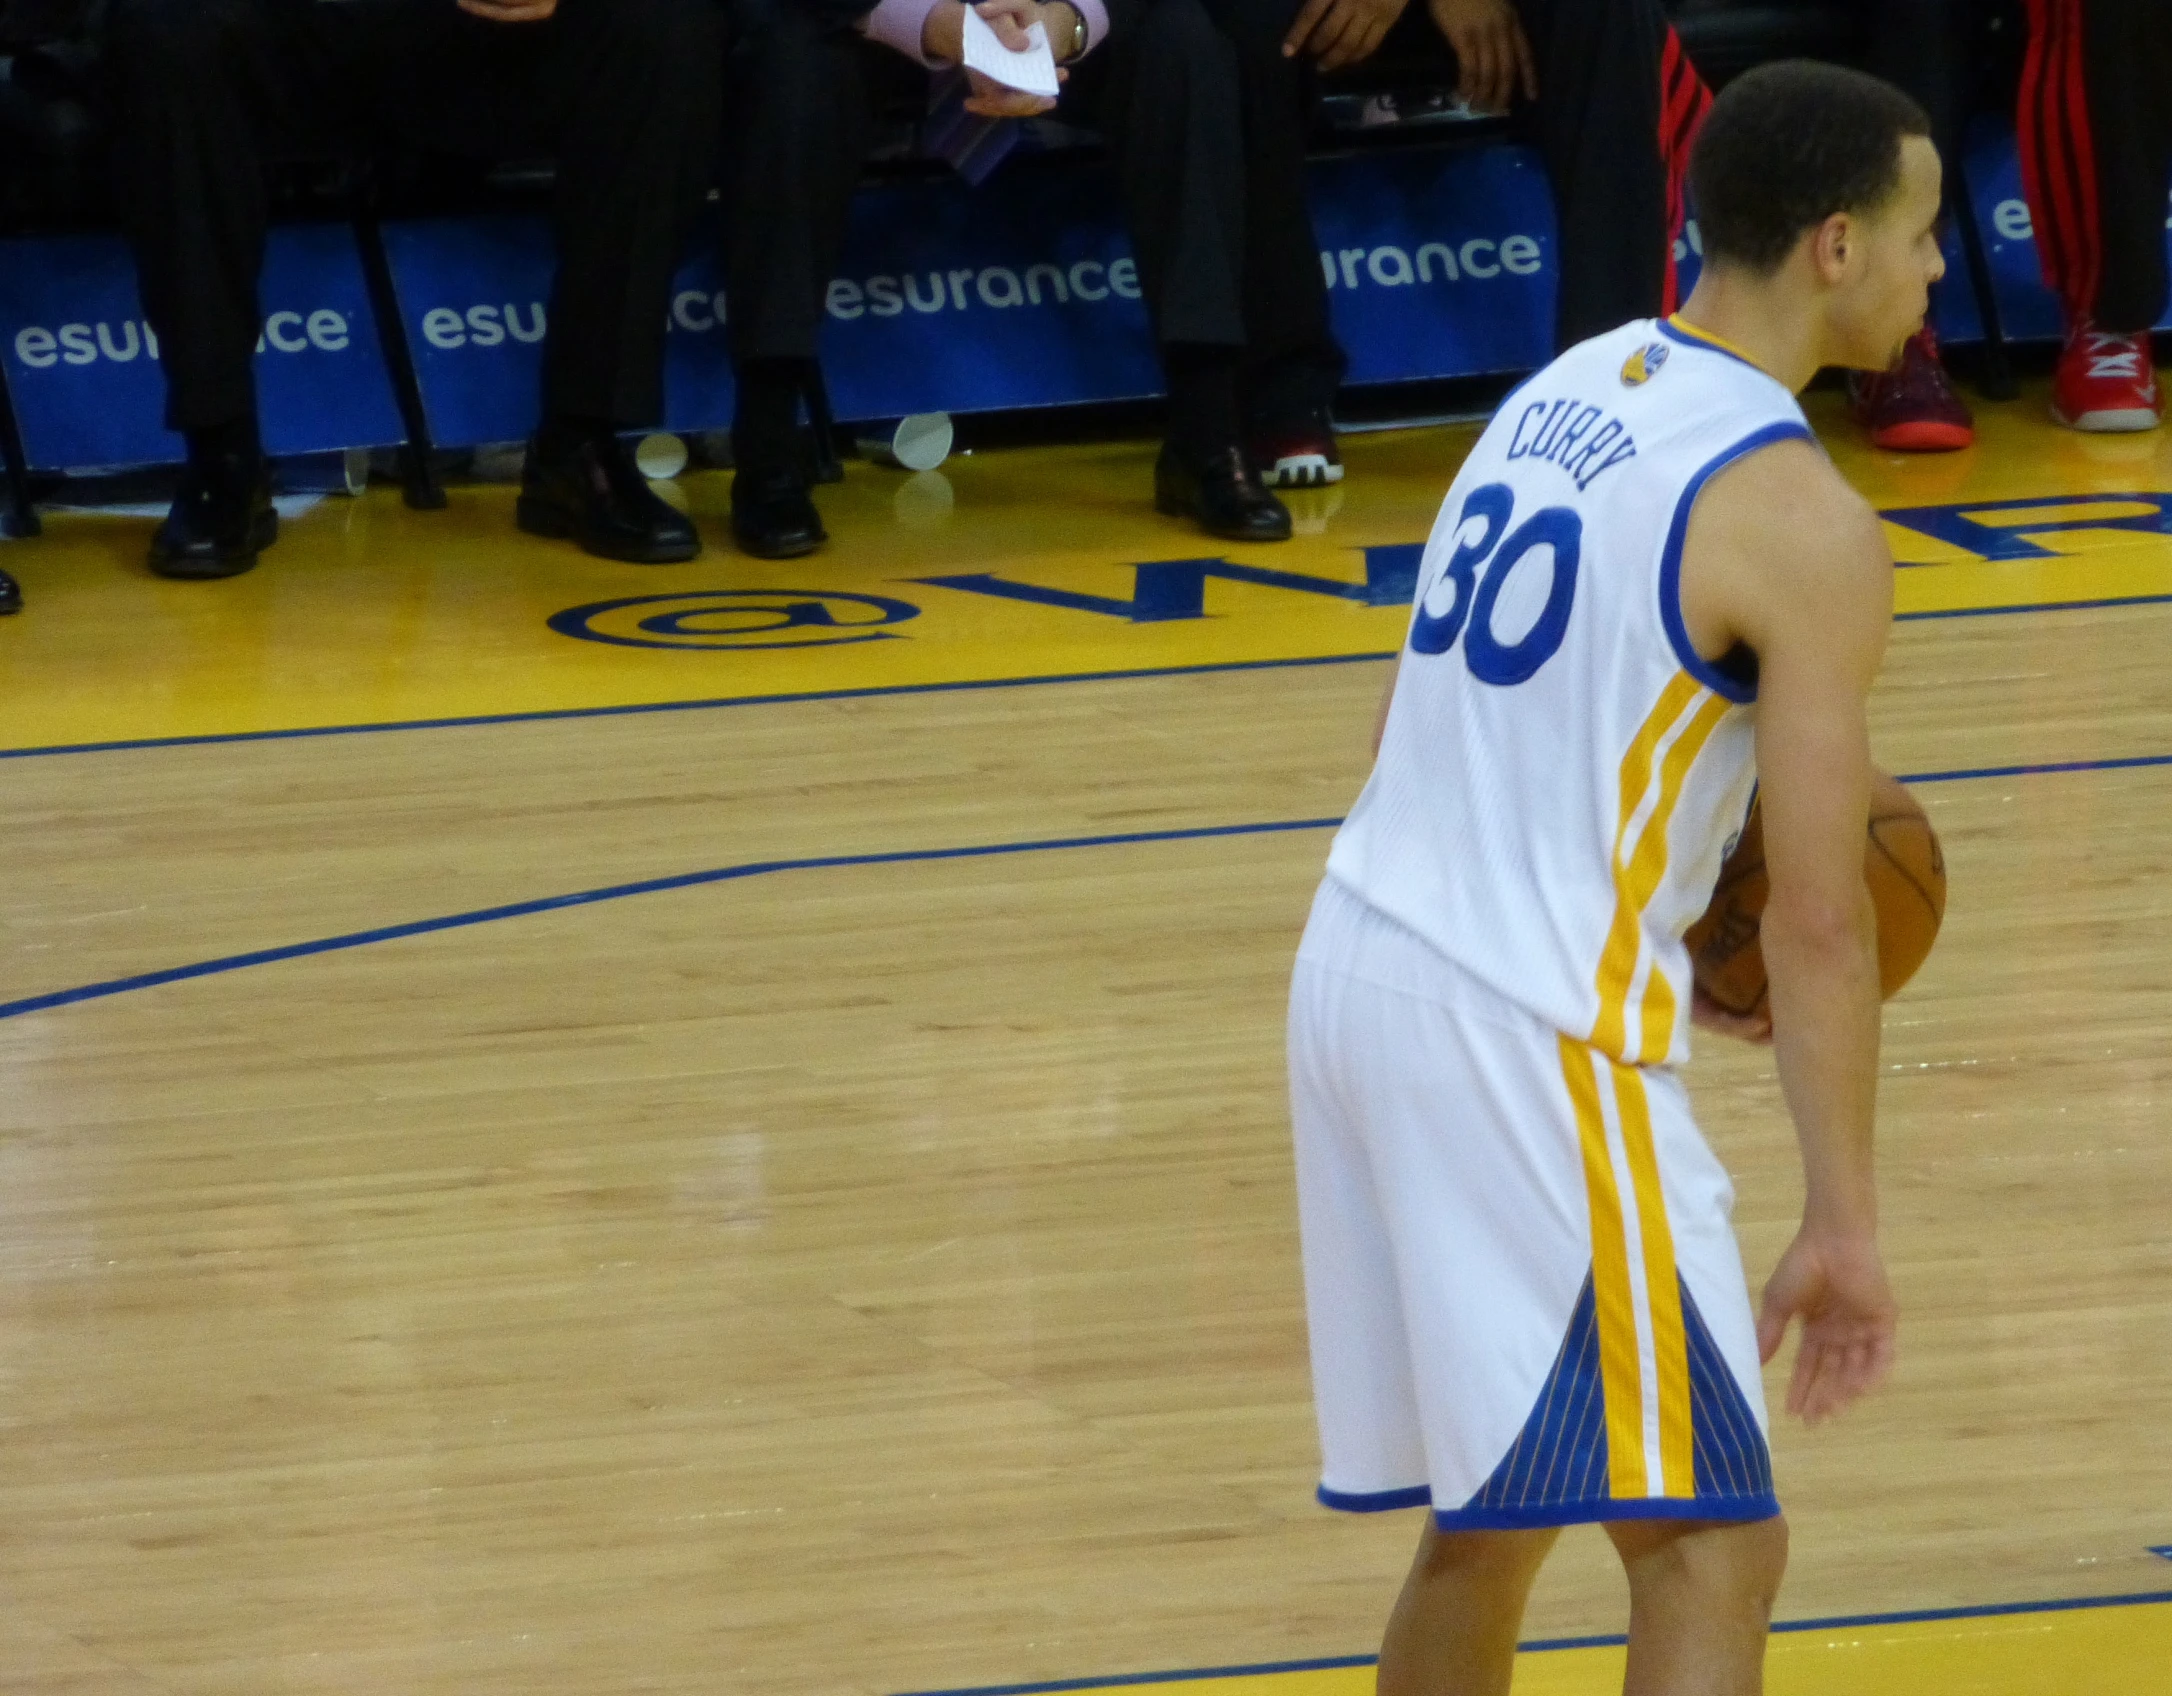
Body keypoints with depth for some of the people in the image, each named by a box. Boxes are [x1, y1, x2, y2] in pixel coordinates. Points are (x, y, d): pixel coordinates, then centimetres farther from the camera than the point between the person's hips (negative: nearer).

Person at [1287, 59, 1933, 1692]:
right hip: (1531, 1045, -9)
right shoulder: (1800, 520, -12)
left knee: (1489, 1521, 21)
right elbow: (1821, 922, -13)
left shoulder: (1569, 389, 13)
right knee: (1711, 1545, -6)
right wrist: (1846, 1220, -7)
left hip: (1361, 962, 9)